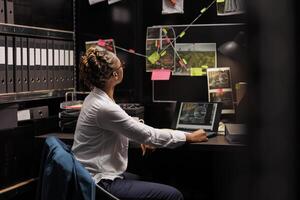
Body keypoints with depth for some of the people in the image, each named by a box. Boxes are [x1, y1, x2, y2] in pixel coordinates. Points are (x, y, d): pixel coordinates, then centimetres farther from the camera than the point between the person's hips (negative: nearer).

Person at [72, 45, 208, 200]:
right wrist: (189, 137, -8)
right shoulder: (104, 107, -24)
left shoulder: (95, 98, 6)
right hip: (99, 184, -10)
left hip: (98, 174, 10)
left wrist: (143, 138, 6)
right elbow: (149, 135, -18)